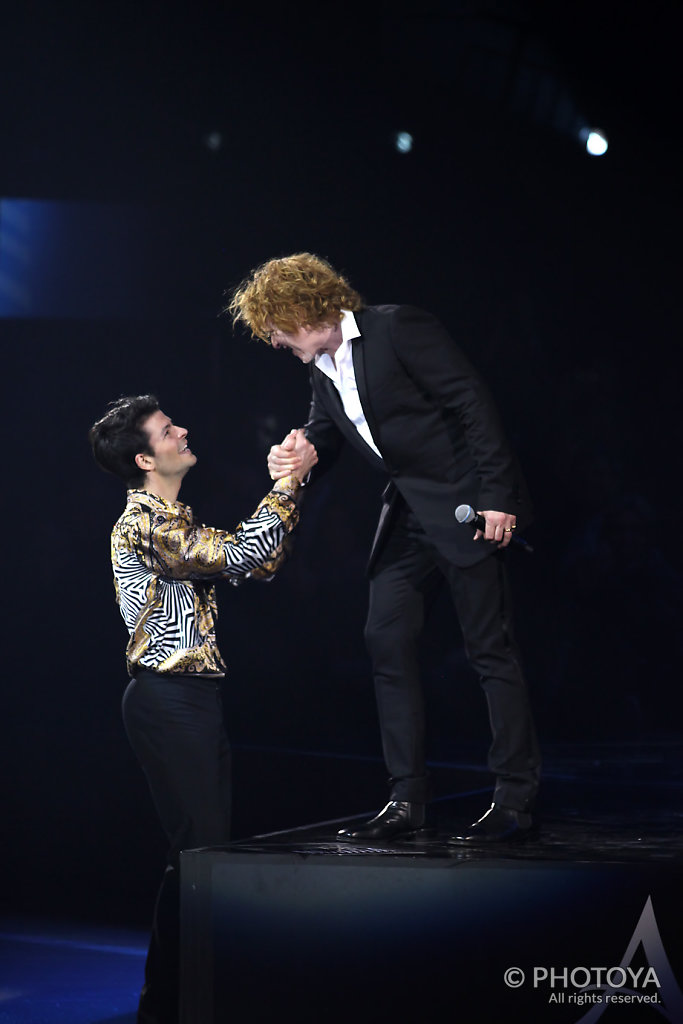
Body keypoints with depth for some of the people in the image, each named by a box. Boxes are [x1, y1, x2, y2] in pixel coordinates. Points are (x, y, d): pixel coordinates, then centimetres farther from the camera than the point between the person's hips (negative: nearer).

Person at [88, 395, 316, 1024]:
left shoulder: (176, 523, 20)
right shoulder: (143, 521, -13)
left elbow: (258, 567, 17)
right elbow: (237, 556, -22)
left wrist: (285, 487, 10)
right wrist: (289, 482, -13)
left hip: (193, 697, 10)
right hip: (168, 697, -10)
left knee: (210, 844, 11)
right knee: (197, 848, -10)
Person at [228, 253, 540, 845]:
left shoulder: (398, 329, -13)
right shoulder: (322, 373, 11)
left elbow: (473, 403, -16)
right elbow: (321, 442, 18)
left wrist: (497, 496, -19)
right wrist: (294, 459, -7)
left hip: (467, 506, -9)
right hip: (408, 517, 9)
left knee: (491, 650, -5)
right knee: (387, 642, 3)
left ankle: (515, 802, 2)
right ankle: (408, 800, 9)